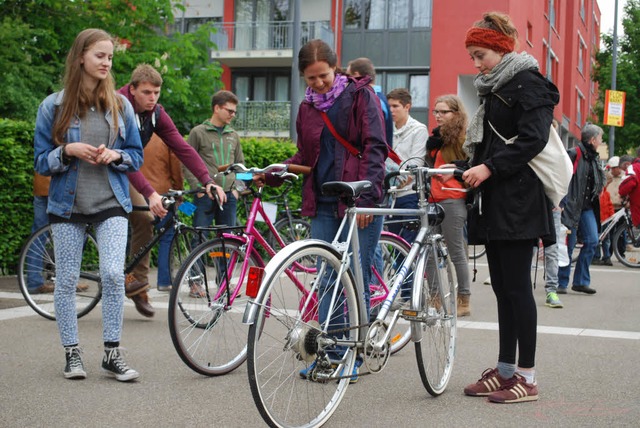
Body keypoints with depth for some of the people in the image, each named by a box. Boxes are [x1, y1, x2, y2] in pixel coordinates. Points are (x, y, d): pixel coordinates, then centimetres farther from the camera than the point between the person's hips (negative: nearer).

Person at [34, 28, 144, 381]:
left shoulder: (120, 105, 4)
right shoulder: (54, 106, 0)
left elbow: (137, 156, 10)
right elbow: (41, 162, 2)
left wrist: (116, 155, -11)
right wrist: (68, 151, -17)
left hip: (111, 205, 0)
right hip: (68, 206, 0)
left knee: (113, 273, -13)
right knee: (67, 280, 4)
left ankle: (112, 353, -1)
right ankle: (72, 353, 18)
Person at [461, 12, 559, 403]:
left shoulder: (527, 84, -7)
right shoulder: (494, 89, 21)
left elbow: (533, 139, -18)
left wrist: (489, 167, -21)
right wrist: (467, 172, 11)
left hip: (518, 201, -9)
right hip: (494, 201, 9)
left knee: (516, 286, -7)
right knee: (502, 287, 10)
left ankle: (527, 378, -1)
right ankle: (505, 369, 15)